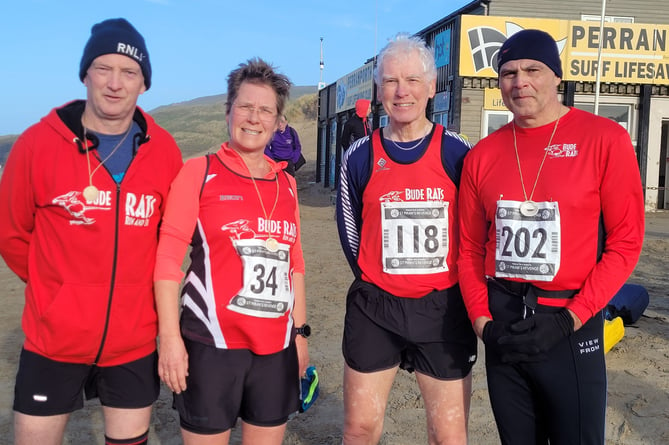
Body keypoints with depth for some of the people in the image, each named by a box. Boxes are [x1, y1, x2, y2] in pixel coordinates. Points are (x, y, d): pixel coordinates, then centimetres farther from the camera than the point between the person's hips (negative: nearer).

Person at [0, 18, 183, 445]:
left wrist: (138, 287, 7)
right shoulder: (38, 143, -10)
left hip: (135, 341, 2)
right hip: (54, 338, -1)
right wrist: (60, 289, 8)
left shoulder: (164, 150, -4)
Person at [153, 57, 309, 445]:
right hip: (211, 342, -4)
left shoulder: (286, 184, 11)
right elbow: (168, 257, -7)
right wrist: (170, 337, -13)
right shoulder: (199, 171, -3)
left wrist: (300, 332, 14)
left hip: (276, 345, 4)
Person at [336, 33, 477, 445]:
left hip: (443, 309, -1)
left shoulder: (458, 154, -4)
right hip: (374, 308, 1)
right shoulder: (360, 158, -1)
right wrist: (378, 280, 9)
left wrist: (461, 293, 6)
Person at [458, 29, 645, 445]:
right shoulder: (482, 155, 3)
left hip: (571, 324, -3)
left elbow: (625, 243, -8)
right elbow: (470, 249, 8)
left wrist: (569, 319, -14)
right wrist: (483, 321, -4)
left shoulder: (605, 139, -7)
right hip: (503, 324, 4)